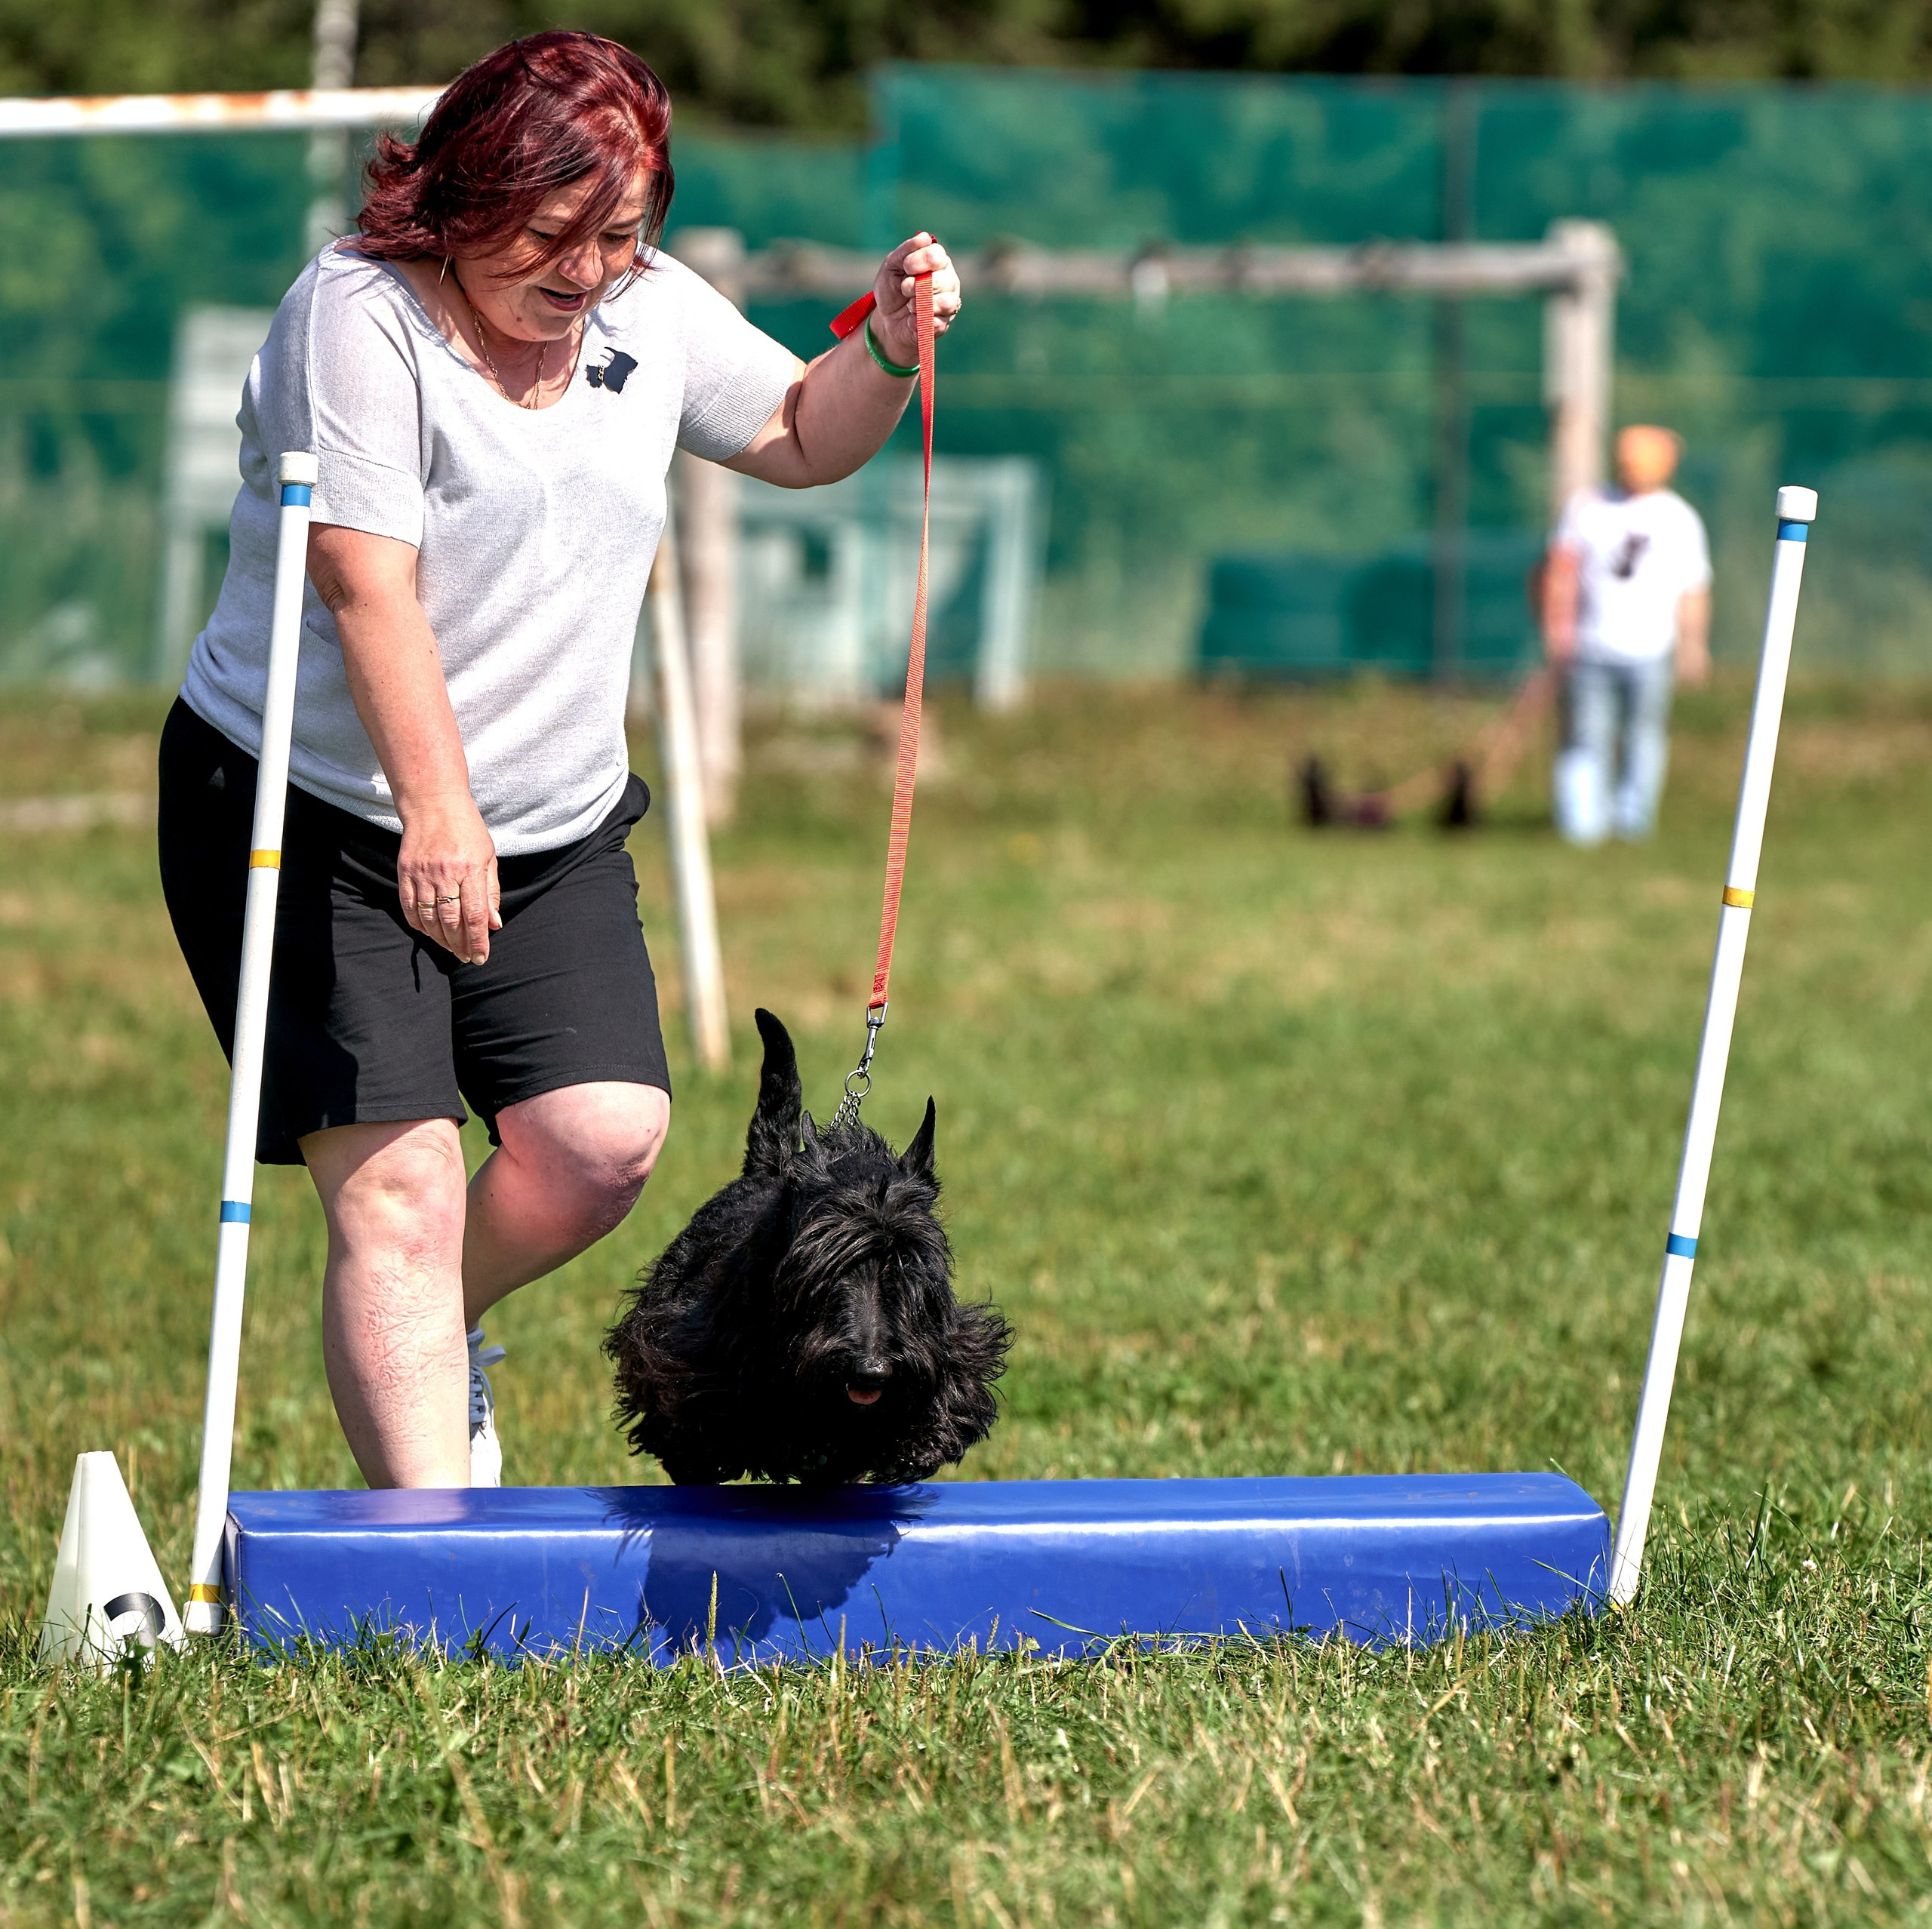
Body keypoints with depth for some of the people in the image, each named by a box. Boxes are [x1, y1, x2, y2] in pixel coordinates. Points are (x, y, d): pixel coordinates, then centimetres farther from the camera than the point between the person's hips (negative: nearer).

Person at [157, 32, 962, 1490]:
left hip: (554, 826, 6)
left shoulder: (649, 308, 6)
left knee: (605, 1140, -9)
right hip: (317, 809, -6)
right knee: (398, 1182, -12)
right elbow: (367, 584, -22)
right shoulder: (360, 317, -14)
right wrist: (436, 814, -29)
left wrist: (891, 346, -2)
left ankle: (428, 1343, 21)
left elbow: (802, 439, 20)